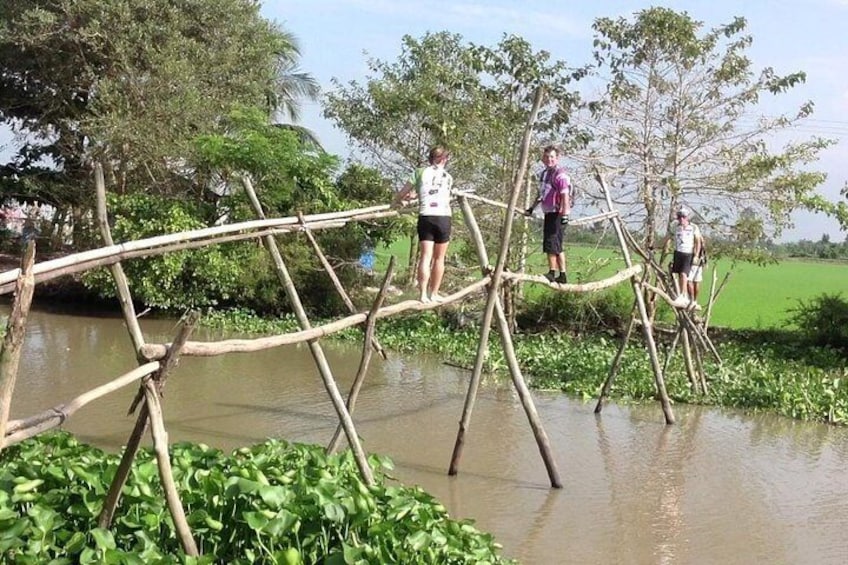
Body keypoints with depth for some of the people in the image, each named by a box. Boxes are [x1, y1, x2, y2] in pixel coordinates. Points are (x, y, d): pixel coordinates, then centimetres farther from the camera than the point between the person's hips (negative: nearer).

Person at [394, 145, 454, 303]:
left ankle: (423, 295, -13)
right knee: (439, 258, 10)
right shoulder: (448, 177, 15)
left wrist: (398, 201, 33)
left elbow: (400, 196, 10)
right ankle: (433, 294, 14)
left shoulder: (420, 173, 9)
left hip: (426, 217, -1)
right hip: (444, 218, 1)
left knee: (425, 257, -3)